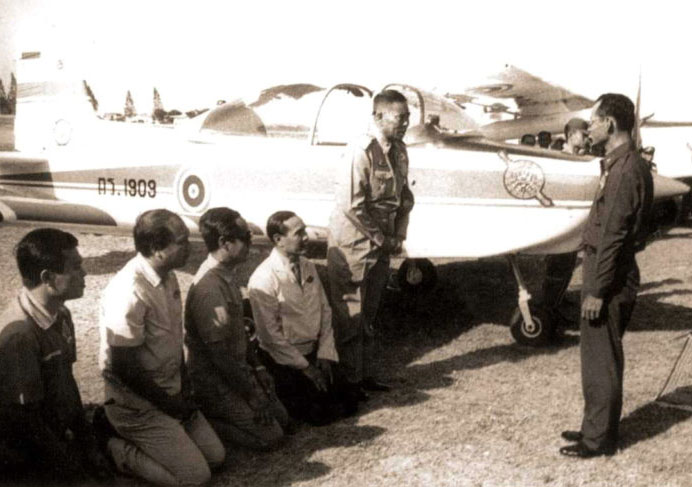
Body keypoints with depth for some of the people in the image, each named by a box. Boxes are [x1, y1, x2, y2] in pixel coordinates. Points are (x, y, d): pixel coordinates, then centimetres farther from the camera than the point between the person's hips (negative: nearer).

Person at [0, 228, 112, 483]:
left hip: (61, 431, 8)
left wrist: (87, 442, 5)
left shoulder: (60, 315, -1)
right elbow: (26, 419, -22)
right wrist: (71, 469, -14)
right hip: (30, 455, -7)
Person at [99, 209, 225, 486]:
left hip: (171, 393, 8)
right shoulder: (130, 292, -27)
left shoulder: (168, 278, 2)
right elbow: (124, 367, -23)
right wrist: (170, 405, -14)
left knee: (215, 456, 7)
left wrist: (183, 385, 5)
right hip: (139, 405, -8)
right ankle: (119, 451, 4)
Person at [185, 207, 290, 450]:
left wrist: (257, 368, 9)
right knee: (270, 435, -9)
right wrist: (252, 395, -18)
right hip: (215, 382, -9)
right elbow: (218, 352, -25)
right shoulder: (209, 288, -27)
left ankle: (207, 414, 15)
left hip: (237, 369, 9)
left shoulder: (226, 276, 4)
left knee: (281, 418, 12)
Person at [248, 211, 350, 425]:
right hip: (285, 358, -6)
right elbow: (270, 335, -18)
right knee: (319, 414, -9)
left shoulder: (308, 267, 1)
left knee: (346, 406, 3)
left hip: (315, 350, 6)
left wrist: (325, 354, -4)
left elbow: (325, 310, 6)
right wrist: (305, 367, -15)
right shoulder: (263, 280, -20)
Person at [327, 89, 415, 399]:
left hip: (381, 245, 8)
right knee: (349, 316, 2)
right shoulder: (361, 152, -20)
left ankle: (366, 374, 28)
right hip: (352, 245, -8)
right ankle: (349, 380, 13)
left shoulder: (399, 150, 5)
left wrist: (398, 237, 1)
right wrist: (382, 239, -15)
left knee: (368, 315, 17)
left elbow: (405, 197, 13)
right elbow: (352, 206, -23)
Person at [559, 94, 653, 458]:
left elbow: (613, 235, -22)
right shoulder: (622, 164, 12)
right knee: (598, 356, 17)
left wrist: (597, 291, -20)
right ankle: (596, 427, 28)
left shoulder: (626, 169, -19)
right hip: (607, 271, 10)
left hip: (610, 277, -10)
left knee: (601, 359, 0)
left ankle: (599, 438, 11)